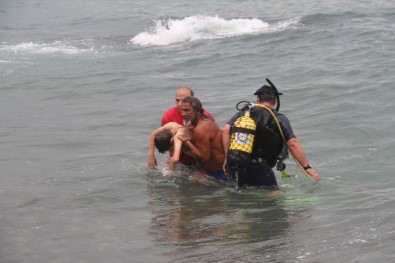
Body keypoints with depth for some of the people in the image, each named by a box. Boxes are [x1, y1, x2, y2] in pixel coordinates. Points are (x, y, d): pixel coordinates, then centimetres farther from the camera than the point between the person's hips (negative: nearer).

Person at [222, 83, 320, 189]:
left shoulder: (243, 113, 13)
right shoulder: (279, 119, 1)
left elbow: (226, 130, 1)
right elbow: (293, 144, -6)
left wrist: (227, 157, 4)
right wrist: (307, 167, -3)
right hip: (261, 168, -5)